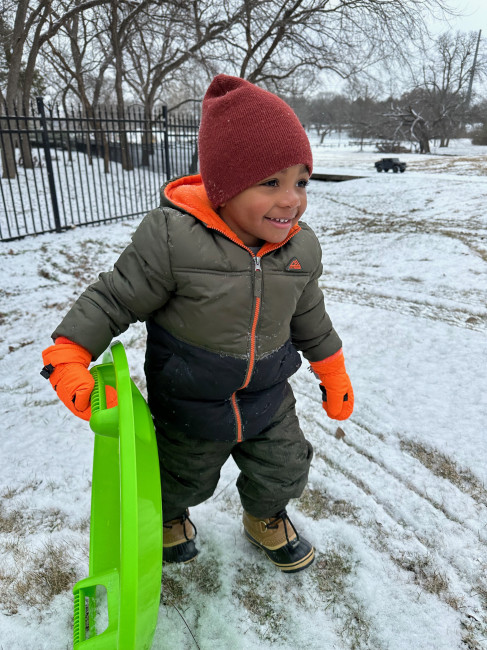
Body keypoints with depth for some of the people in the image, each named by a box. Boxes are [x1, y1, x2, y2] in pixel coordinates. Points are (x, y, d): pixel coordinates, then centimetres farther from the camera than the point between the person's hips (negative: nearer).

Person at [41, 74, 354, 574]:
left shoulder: (301, 246, -10)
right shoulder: (171, 238, -28)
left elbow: (308, 317, 5)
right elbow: (115, 298, -18)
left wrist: (332, 374, 13)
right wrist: (69, 356, -26)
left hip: (267, 397, 4)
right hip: (190, 406, -3)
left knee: (283, 474, 21)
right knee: (184, 480, 23)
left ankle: (266, 519, 57)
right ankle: (169, 517, 61)